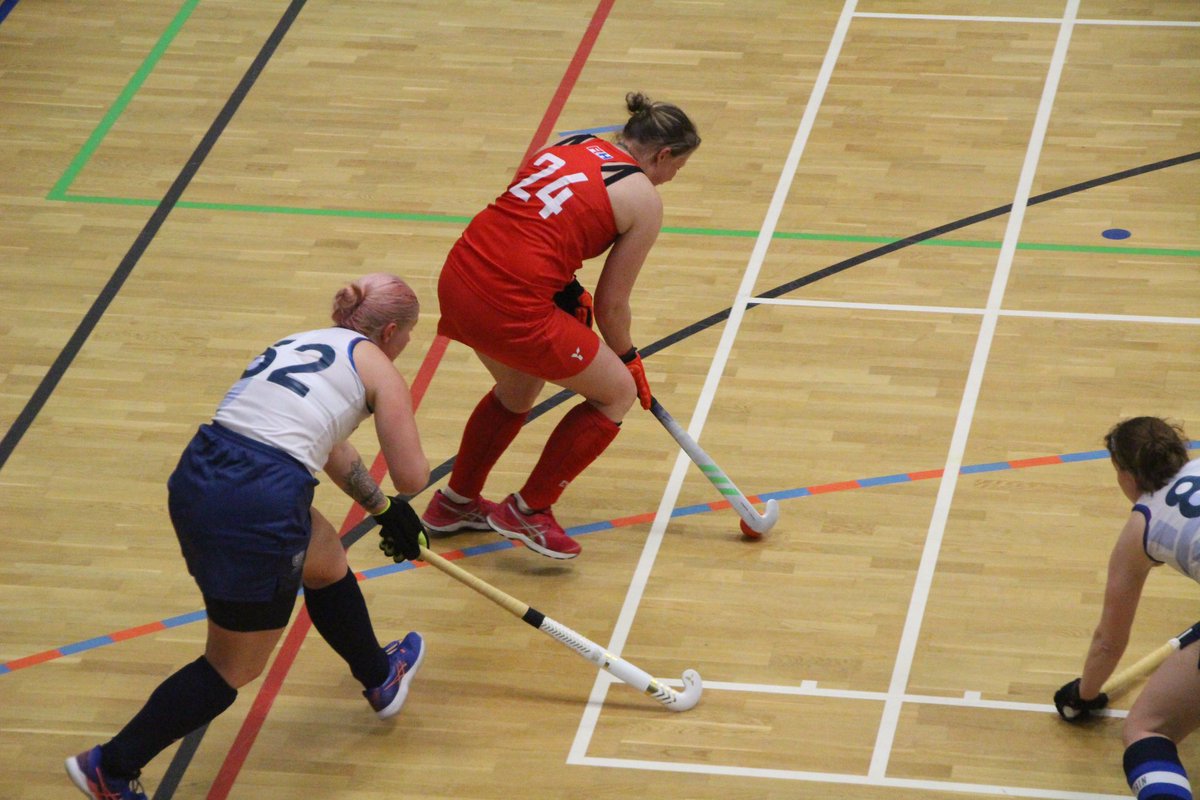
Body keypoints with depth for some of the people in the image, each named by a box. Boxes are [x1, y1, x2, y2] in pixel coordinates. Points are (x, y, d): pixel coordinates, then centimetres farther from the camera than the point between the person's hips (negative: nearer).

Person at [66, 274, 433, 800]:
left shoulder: (300, 343, 26)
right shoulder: (376, 365, 5)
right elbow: (412, 477, 3)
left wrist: (384, 510, 53)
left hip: (196, 477, 8)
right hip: (260, 506, -8)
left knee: (327, 562, 34)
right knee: (233, 669, 10)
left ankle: (380, 678, 56)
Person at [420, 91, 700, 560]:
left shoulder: (569, 147, 17)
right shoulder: (644, 199, -1)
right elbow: (612, 303, 3)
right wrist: (627, 358, 20)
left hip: (458, 278, 8)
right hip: (510, 307, -8)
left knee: (517, 392, 34)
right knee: (618, 393, 13)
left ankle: (455, 502, 48)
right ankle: (528, 511, 19)